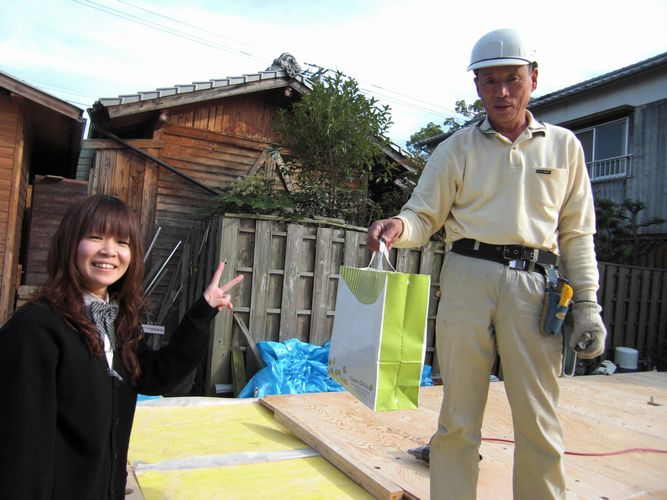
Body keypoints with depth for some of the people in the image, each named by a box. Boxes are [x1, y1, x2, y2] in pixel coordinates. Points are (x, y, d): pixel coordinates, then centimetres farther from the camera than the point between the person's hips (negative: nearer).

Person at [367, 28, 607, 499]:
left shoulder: (564, 146, 13)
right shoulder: (457, 148, 9)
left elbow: (577, 235, 13)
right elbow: (425, 217, 5)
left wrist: (587, 302, 6)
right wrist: (398, 227, -18)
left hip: (533, 287, 1)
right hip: (467, 281, -1)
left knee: (539, 421, 6)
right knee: (458, 416, 5)